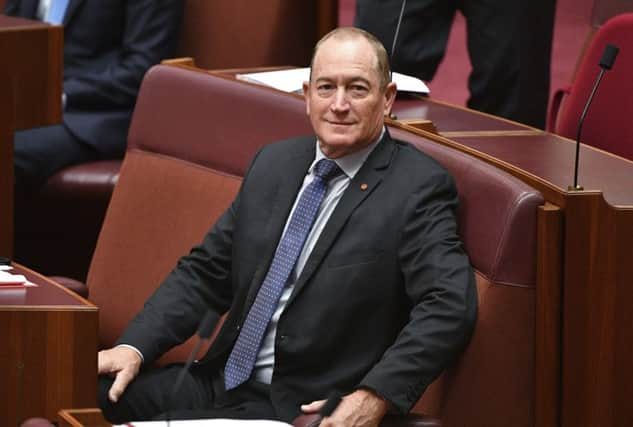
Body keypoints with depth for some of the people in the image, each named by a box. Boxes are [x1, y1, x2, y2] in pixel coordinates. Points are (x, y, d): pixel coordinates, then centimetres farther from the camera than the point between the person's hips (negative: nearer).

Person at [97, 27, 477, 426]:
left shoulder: (420, 187, -8)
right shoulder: (274, 163, 12)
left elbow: (449, 307, -18)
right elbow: (204, 272, 15)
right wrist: (133, 348, 0)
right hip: (222, 384, 6)